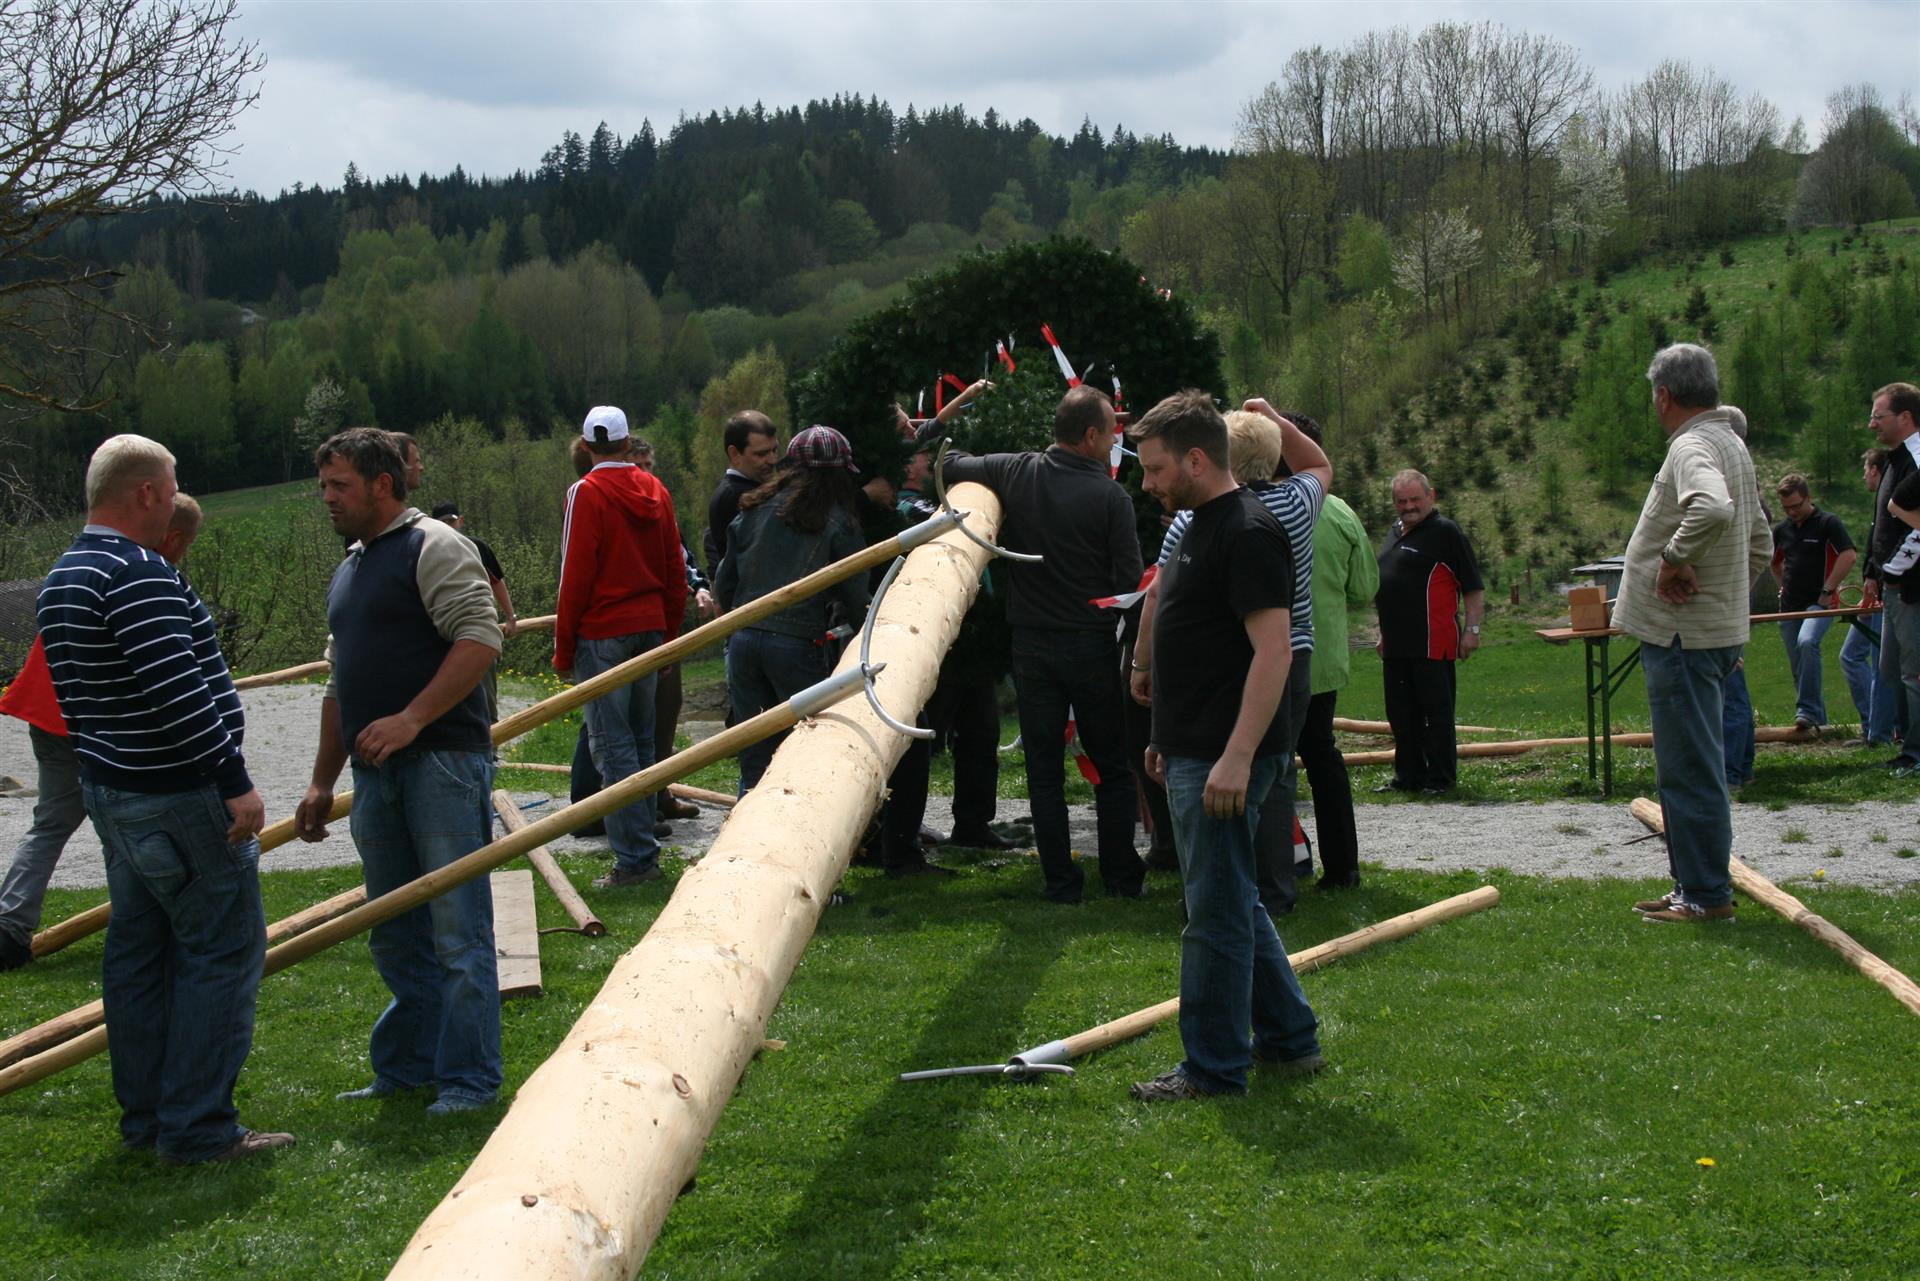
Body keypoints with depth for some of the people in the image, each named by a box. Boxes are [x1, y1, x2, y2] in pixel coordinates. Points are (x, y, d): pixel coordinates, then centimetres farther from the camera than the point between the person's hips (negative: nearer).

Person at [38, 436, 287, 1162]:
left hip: (112, 789, 10)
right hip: (180, 800, -10)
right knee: (221, 953, -3)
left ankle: (144, 1119, 21)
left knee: (138, 951, 14)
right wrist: (235, 783, -22)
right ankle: (198, 1130, -1)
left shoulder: (61, 581, 12)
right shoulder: (139, 574, -19)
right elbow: (178, 693, -26)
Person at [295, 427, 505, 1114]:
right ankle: (407, 1066, 23)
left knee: (456, 930, -5)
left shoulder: (433, 547, -5)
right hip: (375, 773, 9)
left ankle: (469, 1079, 1)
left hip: (441, 760, -9)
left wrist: (411, 719, -24)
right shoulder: (348, 571, 22)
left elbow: (480, 638, -18)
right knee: (394, 935, 13)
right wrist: (321, 782, 23)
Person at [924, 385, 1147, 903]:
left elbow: (950, 463, 11)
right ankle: (1122, 876, 13)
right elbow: (1130, 579, -10)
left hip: (1031, 642, 2)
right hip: (1092, 644, -2)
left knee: (1044, 768, 8)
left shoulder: (1014, 473, -3)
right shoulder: (1110, 497, -12)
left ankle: (1060, 881, 8)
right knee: (1111, 767, 10)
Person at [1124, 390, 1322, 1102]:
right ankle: (1289, 1038, 27)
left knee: (1216, 912, -2)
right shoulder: (1200, 526, 14)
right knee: (1235, 904, 17)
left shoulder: (1248, 533, -17)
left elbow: (1273, 650, -23)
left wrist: (1237, 757, -27)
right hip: (1192, 751, 10)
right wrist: (1168, 737, 22)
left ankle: (1214, 1068, 6)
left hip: (1222, 759, -10)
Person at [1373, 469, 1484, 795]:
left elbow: (1473, 587, -8)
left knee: (1436, 712, -2)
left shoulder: (1446, 532, -6)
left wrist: (1472, 629, -14)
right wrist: (1384, 634, 25)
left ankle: (1440, 779, 4)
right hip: (1396, 644, 8)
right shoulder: (1395, 533, 18)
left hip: (1433, 643, -8)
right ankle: (1408, 776, 20)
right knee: (1400, 715, 11)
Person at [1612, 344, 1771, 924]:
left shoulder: (1693, 447, -15)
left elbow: (1713, 509, -38)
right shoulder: (1731, 445, 17)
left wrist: (1674, 559, -24)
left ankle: (1706, 893, -1)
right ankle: (1696, 884, 23)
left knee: (1689, 768, -5)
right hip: (1716, 627, 10)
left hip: (1684, 634, -10)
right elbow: (1761, 542, 26)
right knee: (1691, 767, 16)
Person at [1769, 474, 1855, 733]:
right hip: (1790, 605, 7)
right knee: (1797, 666, 7)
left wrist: (1828, 590, -13)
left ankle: (1808, 710, -30)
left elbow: (1849, 556, -12)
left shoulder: (1828, 523, -5)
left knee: (1806, 643, -32)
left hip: (1820, 603, -7)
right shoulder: (1781, 530, 13)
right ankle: (1818, 720, 19)